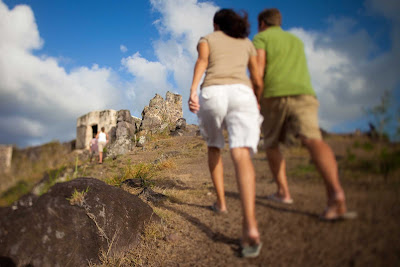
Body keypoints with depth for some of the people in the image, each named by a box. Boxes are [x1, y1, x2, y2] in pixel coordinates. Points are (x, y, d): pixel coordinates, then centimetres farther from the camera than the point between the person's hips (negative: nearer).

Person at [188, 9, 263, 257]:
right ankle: (250, 225, -39)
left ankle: (221, 201, 26)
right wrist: (257, 110, 37)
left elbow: (202, 62, 0)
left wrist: (192, 91, -15)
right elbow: (258, 81, 23)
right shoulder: (248, 43, 30)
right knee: (241, 155, -18)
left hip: (212, 95, 0)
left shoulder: (206, 39, 24)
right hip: (241, 95, 0)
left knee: (214, 146, 27)